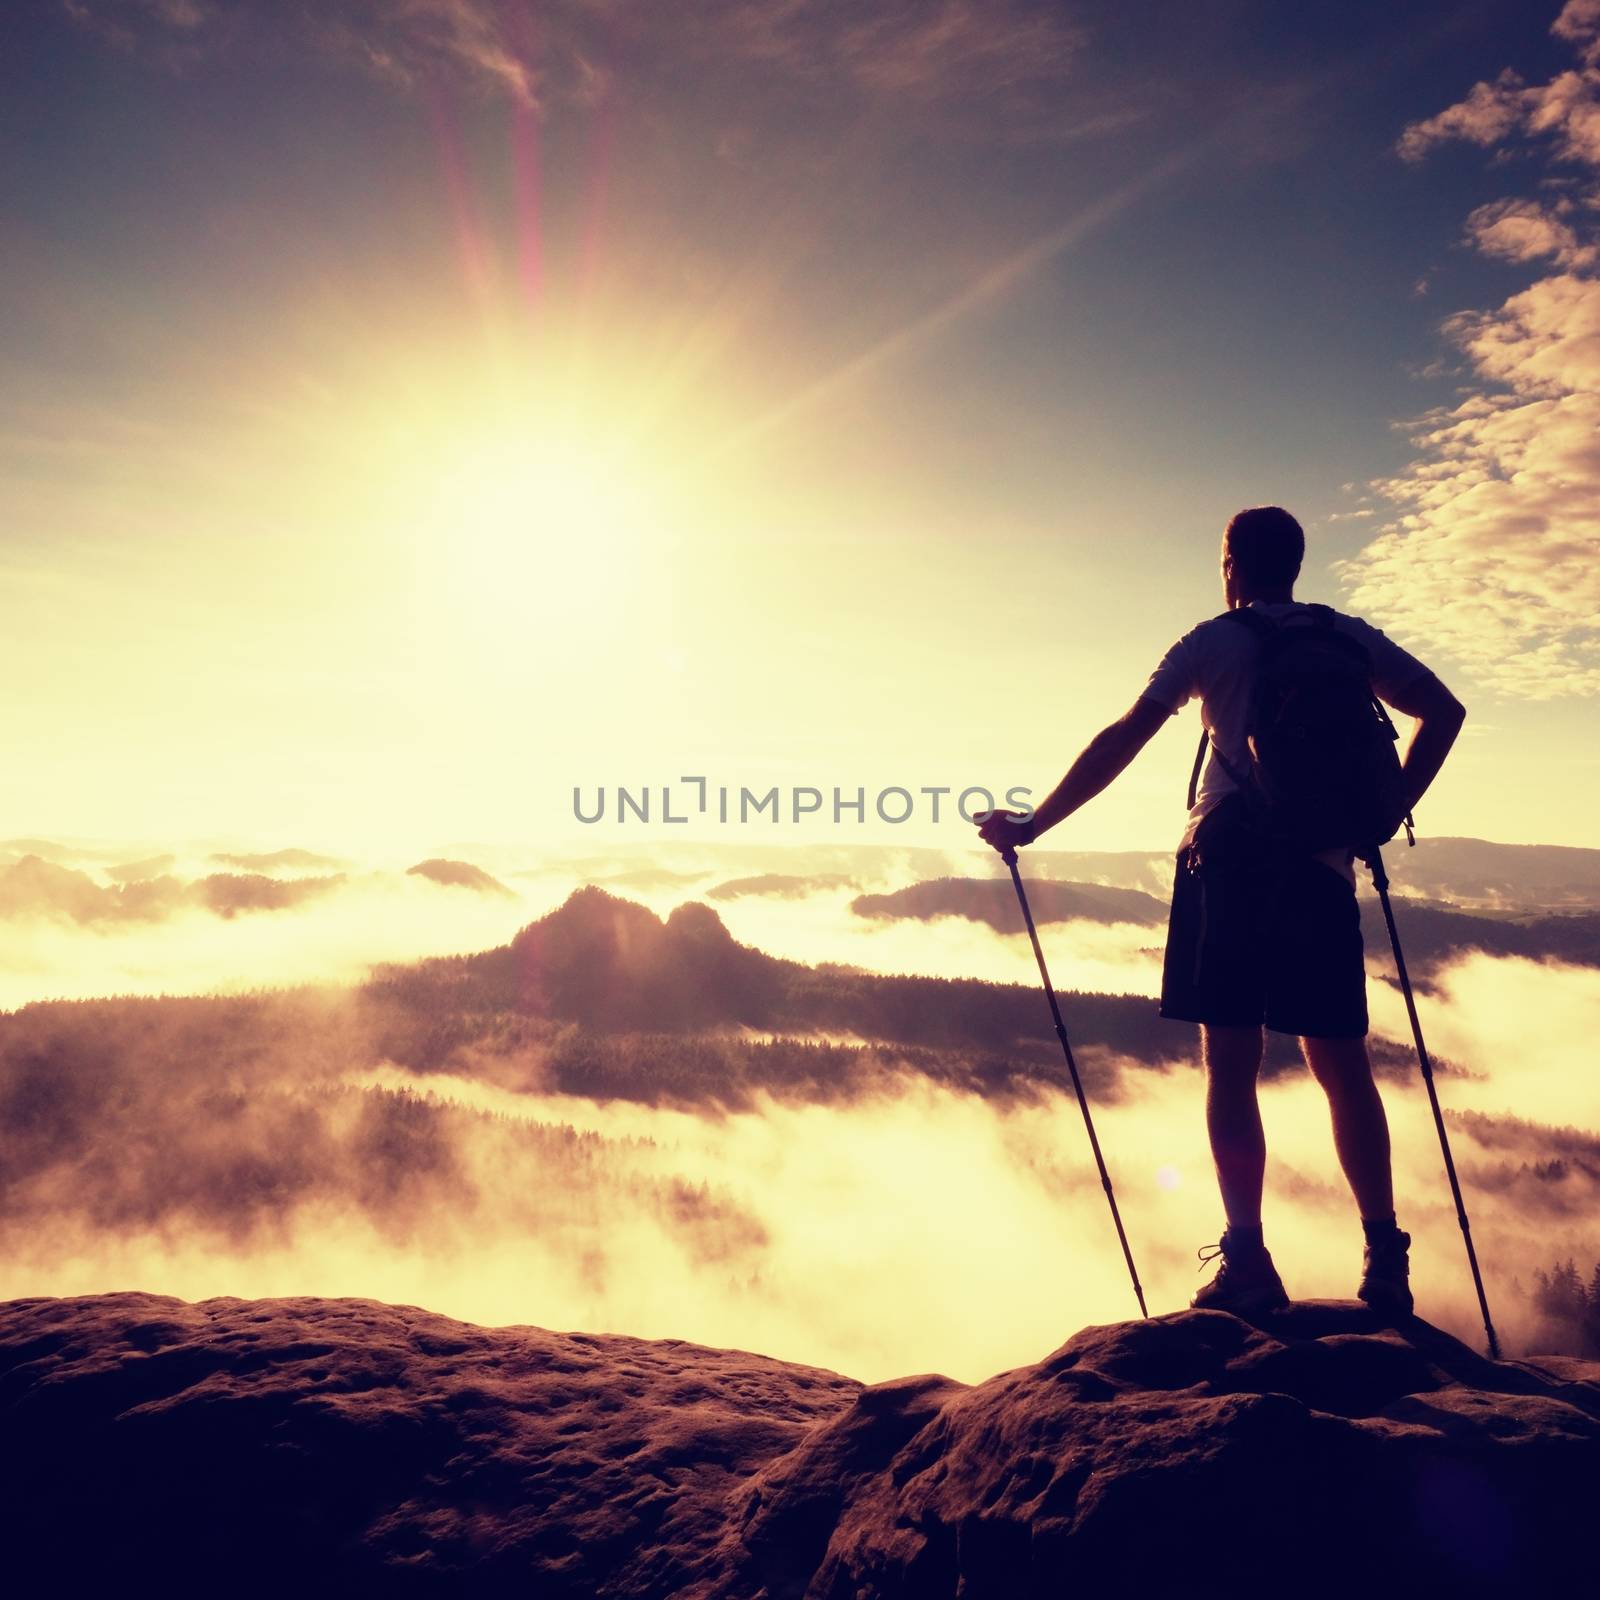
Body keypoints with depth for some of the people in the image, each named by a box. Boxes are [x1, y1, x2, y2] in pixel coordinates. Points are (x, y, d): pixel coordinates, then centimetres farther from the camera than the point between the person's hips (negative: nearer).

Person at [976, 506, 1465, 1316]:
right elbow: (1444, 710, 11)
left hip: (1228, 858, -3)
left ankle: (1248, 1262, -3)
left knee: (1229, 1064, 0)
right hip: (1324, 866, 4)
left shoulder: (1212, 642, 5)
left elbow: (1123, 740, -4)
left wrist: (1033, 825, -1)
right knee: (1342, 1066, 11)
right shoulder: (1349, 637, 15)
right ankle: (1385, 1257, 14)